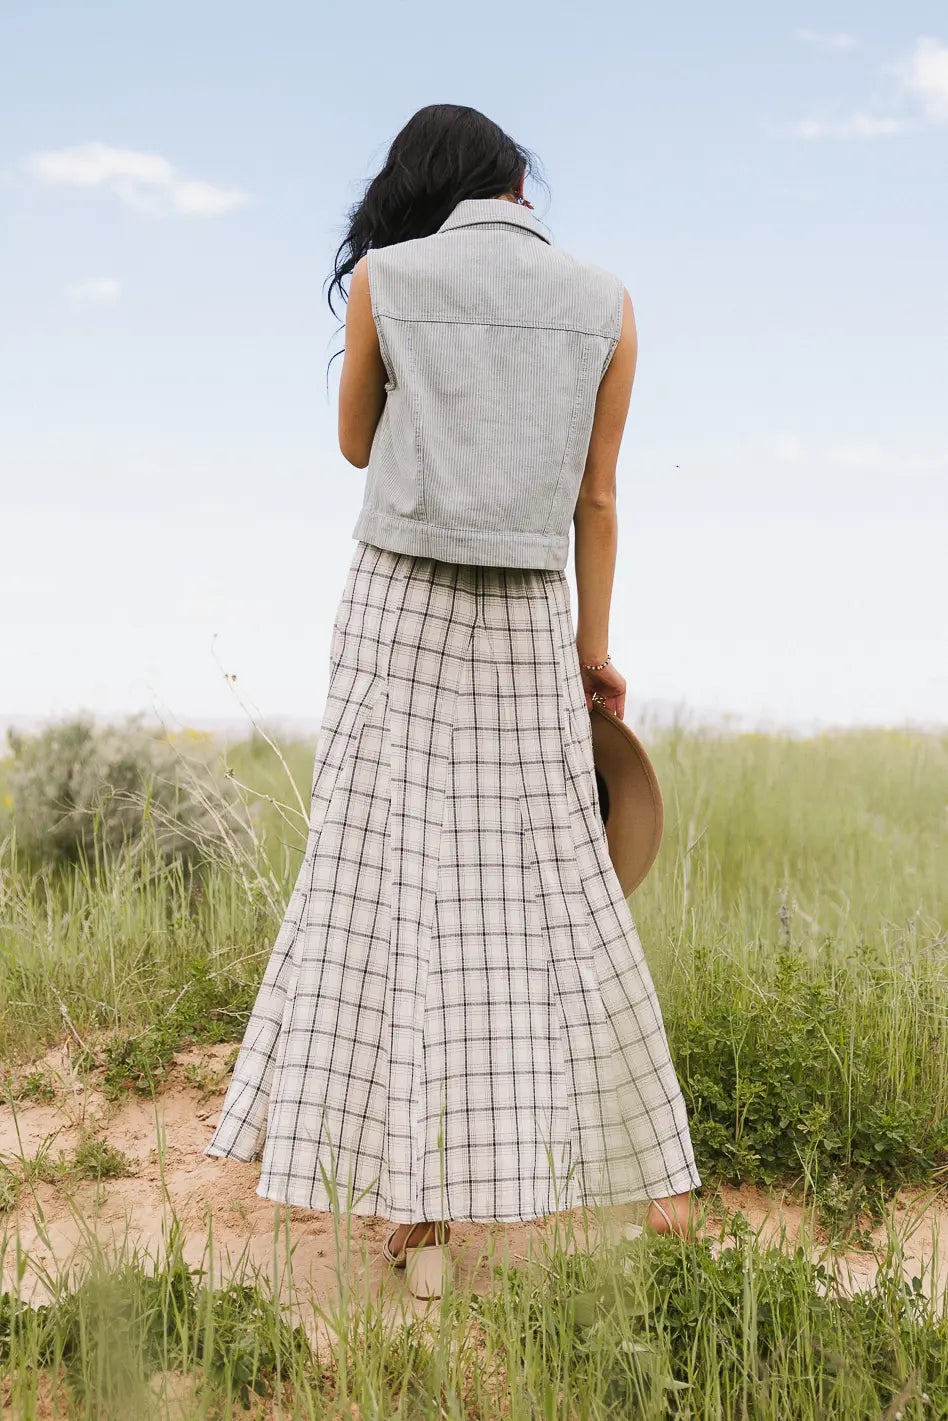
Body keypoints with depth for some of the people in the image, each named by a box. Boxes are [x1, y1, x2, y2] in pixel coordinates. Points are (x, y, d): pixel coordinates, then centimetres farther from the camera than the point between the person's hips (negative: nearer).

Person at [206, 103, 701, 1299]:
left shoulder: (382, 279, -2)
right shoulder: (606, 304, 3)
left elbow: (358, 447, 11)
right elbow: (597, 500, 4)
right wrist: (594, 645, 11)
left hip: (402, 610, -2)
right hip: (530, 625, 2)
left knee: (396, 889, 2)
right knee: (562, 887, 11)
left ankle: (423, 1211, 2)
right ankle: (652, 1172, 21)